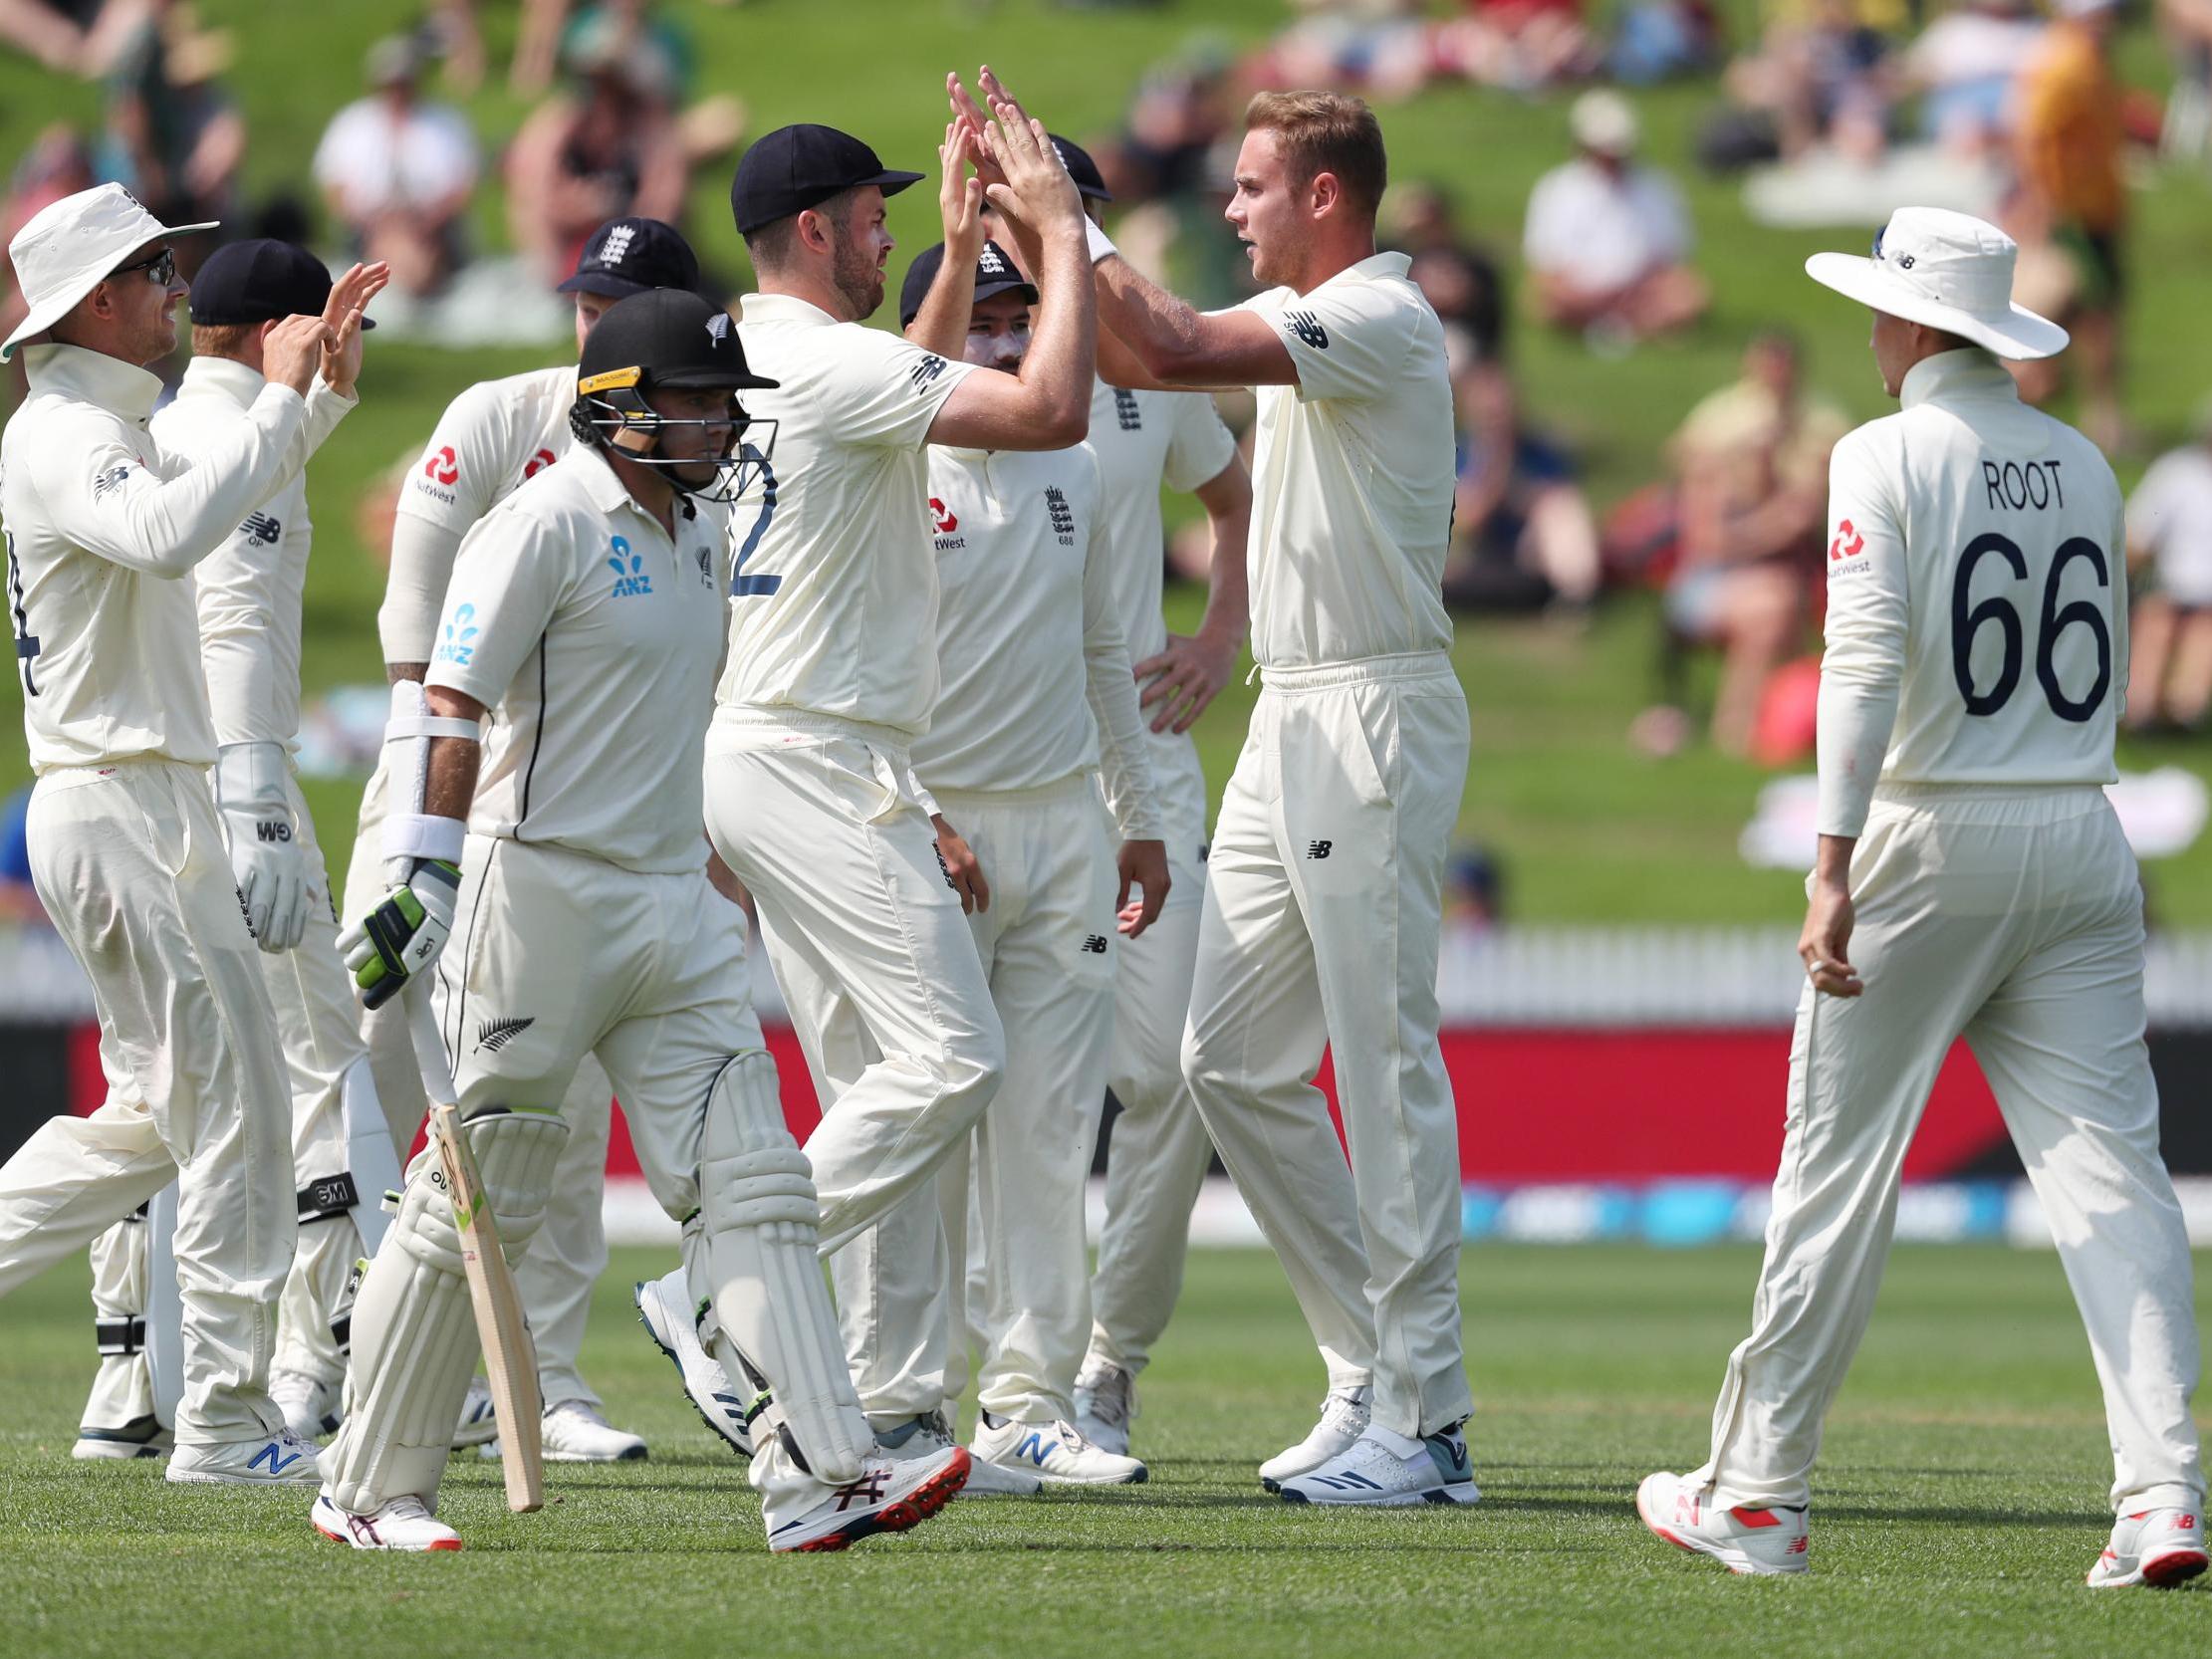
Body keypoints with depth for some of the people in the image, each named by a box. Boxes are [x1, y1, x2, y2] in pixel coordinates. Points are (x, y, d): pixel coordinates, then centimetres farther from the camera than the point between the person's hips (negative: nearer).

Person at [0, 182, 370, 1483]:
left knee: (158, 1113, 16)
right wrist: (282, 399, -28)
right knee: (237, 1106, -8)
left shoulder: (115, 432, 17)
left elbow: (236, 494, 33)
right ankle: (226, 1424, -5)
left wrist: (327, 391, 18)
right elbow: (167, 535, -35)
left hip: (137, 809, 10)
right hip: (121, 805, -10)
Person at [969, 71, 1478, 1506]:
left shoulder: (1381, 320, -14)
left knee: (1388, 1064, -10)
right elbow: (1130, 357, 17)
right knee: (1232, 1057, 9)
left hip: (1377, 715, -10)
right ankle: (1376, 1372, 14)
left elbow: (1175, 350, -25)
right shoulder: (1301, 315, 16)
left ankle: (1427, 1424, -9)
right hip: (1292, 721, 10)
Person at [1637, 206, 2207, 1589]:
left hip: (1930, 846, -4)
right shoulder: (2086, 467, 12)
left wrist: (1833, 867, -22)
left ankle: (1760, 1490, 10)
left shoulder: (1888, 457, -6)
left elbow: (1867, 656, -17)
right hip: (2082, 842, 4)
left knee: (1840, 1163, 4)